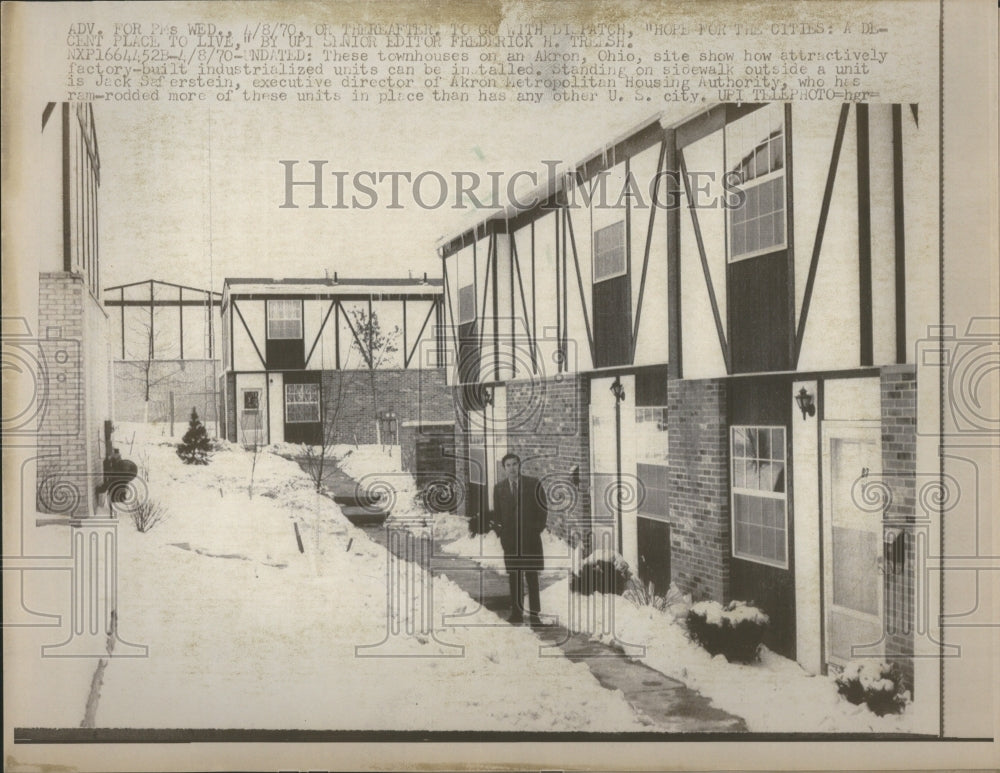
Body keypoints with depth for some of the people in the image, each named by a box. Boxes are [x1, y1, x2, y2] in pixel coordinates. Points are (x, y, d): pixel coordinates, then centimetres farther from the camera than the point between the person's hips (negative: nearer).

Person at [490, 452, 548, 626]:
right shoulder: (499, 488, 8)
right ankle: (516, 613, 8)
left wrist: (538, 529, -2)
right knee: (514, 577, 3)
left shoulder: (533, 484, 2)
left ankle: (534, 614, 4)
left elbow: (543, 508, 5)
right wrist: (499, 532, 3)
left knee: (532, 576, 0)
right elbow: (497, 513, 15)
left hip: (530, 538, -2)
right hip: (510, 539, 2)